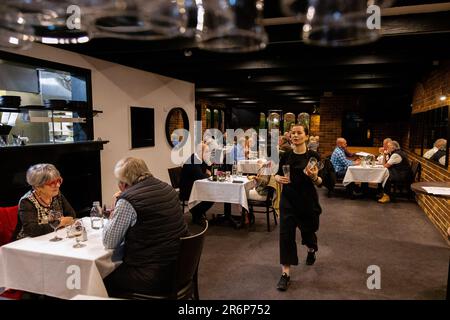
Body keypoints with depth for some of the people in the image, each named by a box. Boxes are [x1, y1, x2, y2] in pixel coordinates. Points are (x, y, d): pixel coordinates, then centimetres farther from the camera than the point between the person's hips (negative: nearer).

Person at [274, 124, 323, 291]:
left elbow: (320, 183, -7)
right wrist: (279, 178, -14)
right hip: (288, 200, 1)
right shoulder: (285, 156, -1)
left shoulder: (314, 156, -8)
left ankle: (311, 250, 53)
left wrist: (314, 177, -29)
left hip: (308, 201, -1)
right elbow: (278, 174, 8)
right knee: (285, 234, -6)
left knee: (308, 231, 16)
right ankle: (285, 273, 3)